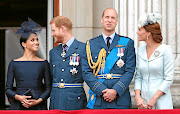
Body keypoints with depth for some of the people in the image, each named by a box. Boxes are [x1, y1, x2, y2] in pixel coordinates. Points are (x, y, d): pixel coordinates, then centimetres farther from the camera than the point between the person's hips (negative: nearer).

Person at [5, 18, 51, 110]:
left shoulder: (44, 63, 6)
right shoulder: (14, 63, 5)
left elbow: (48, 88, 7)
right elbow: (8, 89, 6)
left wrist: (38, 101, -9)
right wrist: (18, 97, -12)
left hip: (38, 106, 0)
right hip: (18, 105, 0)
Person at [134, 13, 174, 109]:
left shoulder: (165, 50, -6)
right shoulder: (140, 50, 9)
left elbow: (169, 79, -8)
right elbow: (138, 77, 10)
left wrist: (154, 98, -13)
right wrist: (137, 97, -4)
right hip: (143, 102, 4)